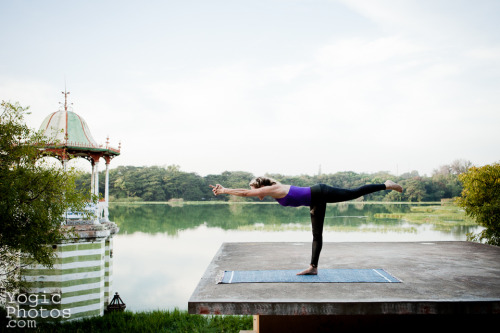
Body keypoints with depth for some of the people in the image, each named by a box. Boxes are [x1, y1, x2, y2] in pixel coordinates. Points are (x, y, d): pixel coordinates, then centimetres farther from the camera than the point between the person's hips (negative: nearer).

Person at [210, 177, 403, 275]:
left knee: (354, 194, -3)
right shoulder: (273, 188, 9)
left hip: (320, 194, -9)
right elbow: (245, 192, 20)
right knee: (317, 235, 8)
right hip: (316, 201, 9)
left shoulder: (272, 189, -17)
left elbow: (244, 193, -20)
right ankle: (313, 267, 11)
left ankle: (386, 185, 11)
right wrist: (223, 190, 18)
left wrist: (224, 190, -12)